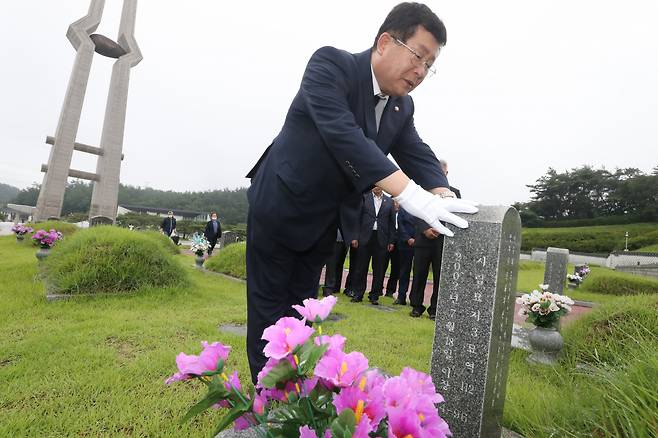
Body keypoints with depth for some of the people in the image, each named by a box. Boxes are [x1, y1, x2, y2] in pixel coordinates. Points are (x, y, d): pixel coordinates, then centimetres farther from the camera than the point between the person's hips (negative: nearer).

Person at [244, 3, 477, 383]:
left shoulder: (402, 107, 4)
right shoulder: (331, 64, -18)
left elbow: (419, 155, -2)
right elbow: (343, 135, -33)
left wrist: (443, 198, -23)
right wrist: (410, 195, -41)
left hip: (324, 224, 7)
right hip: (279, 208, -6)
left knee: (302, 310, 16)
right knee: (269, 309, 5)